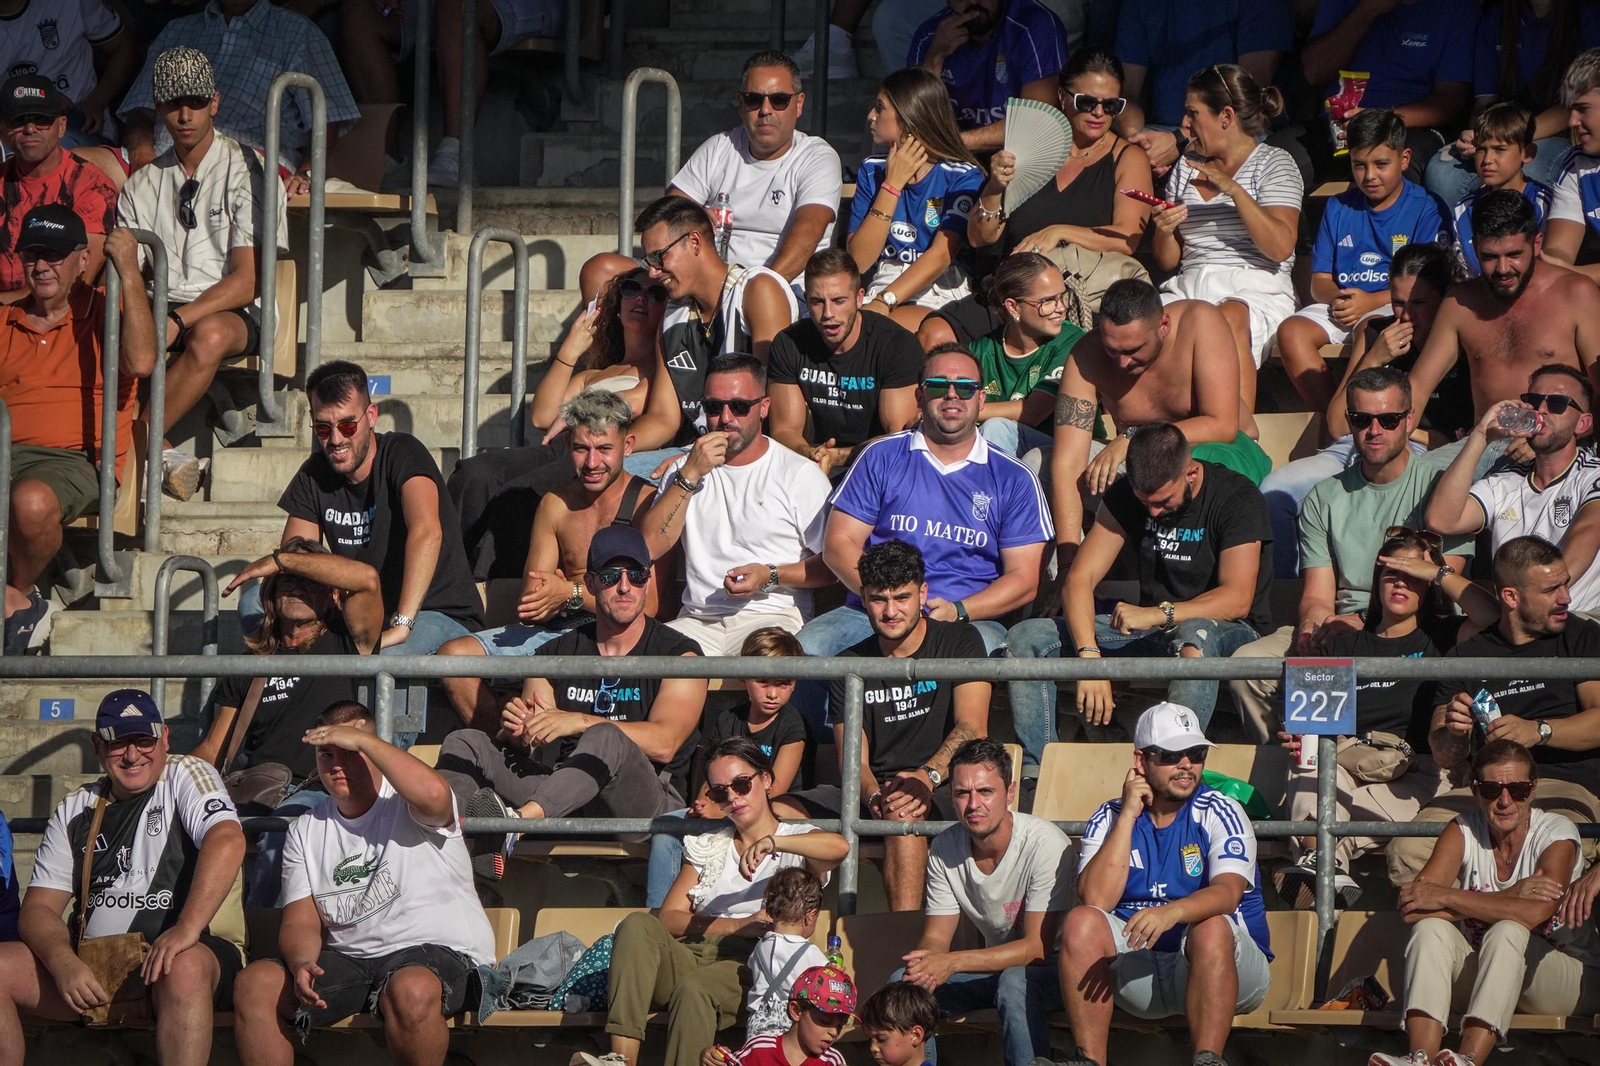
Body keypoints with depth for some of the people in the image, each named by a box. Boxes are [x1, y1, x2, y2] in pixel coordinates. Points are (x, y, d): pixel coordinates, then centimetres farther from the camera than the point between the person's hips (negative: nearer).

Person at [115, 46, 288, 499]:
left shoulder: (245, 170, 1)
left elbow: (247, 282, -7)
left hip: (232, 314, -3)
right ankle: (154, 455, -35)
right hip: (161, 308, 3)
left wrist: (178, 322, -21)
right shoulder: (144, 183, 16)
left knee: (210, 335, -40)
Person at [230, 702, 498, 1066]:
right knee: (255, 985, -17)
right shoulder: (305, 831, 15)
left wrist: (362, 739, -19)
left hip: (438, 951, -5)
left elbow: (433, 793, -29)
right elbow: (301, 922, 8)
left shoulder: (408, 805, -1)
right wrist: (302, 964, -17)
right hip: (348, 959, 5)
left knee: (410, 991, -40)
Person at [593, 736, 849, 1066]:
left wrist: (771, 842, -24)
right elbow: (668, 919, 11)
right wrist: (738, 925, -4)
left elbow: (839, 847, -13)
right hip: (687, 957, 4)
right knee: (637, 925, -27)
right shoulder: (708, 847, 27)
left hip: (748, 965, -4)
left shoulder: (797, 842, 14)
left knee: (695, 988, -37)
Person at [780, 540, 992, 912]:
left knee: (902, 813, -40)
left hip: (944, 789, -4)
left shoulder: (959, 641, 4)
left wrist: (927, 777, -28)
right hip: (872, 793, 4)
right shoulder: (848, 665, 14)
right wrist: (874, 796, -21)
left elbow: (972, 728, -9)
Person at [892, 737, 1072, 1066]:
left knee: (1014, 982, -38)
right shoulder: (944, 849, -5)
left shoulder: (1046, 844, -22)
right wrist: (923, 962, -28)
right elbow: (936, 937, -1)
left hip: (1047, 968, -5)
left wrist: (953, 962, -33)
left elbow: (1038, 947, -24)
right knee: (905, 982, -17)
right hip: (992, 964, 5)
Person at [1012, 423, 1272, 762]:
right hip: (1153, 632, 5)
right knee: (1026, 637, -12)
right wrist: (1089, 655, -24)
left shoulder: (1237, 498, -13)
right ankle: (1035, 772, -25)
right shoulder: (1126, 496, 0)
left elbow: (1238, 600, -22)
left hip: (1227, 632, -5)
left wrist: (1159, 614, -36)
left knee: (1196, 636, -43)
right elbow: (1079, 579, -7)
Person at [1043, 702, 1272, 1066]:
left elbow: (1227, 892, -21)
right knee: (1082, 921, -21)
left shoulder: (1220, 814, -2)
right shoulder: (1110, 818, 6)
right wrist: (1129, 815, -11)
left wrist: (1172, 912, -41)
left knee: (1211, 928, -33)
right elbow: (1096, 899, -11)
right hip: (1139, 970, 2)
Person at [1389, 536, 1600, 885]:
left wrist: (1538, 731, -16)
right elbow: (1445, 758, 15)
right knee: (1408, 850, -26)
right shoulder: (1468, 654, 19)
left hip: (1565, 782, -3)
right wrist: (1453, 733, -9)